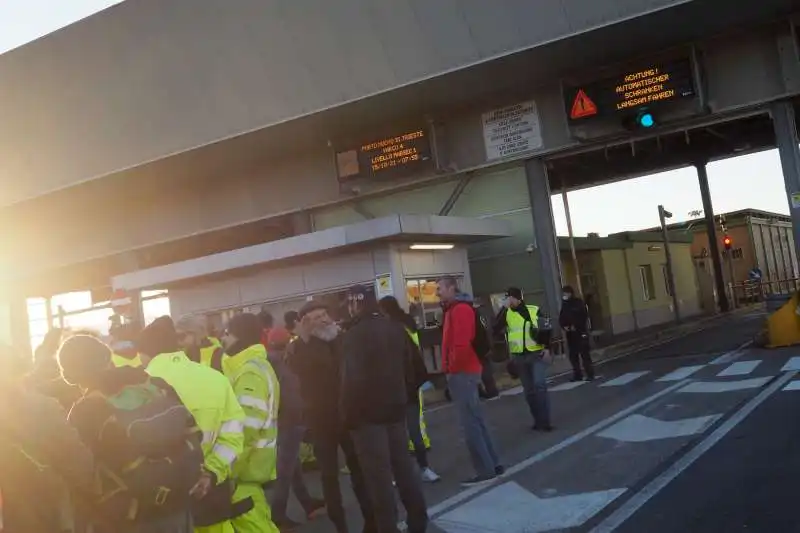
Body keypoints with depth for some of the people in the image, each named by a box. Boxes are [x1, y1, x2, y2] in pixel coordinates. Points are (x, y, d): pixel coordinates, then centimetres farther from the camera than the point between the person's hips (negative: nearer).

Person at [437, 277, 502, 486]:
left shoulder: (460, 309, -13)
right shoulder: (454, 310, 19)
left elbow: (462, 344, -23)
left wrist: (453, 368, -15)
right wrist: (452, 369, 13)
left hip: (462, 373, -10)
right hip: (465, 372, 10)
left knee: (470, 424, -7)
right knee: (476, 421, 13)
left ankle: (485, 471, -3)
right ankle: (493, 464, 19)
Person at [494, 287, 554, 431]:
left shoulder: (534, 311, -1)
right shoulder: (506, 314, 3)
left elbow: (547, 330, 1)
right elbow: (496, 328, -13)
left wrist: (547, 348, -9)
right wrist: (504, 308, -16)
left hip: (537, 354, -3)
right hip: (519, 357, 3)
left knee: (539, 385, -16)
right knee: (529, 390, 9)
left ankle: (544, 421, -11)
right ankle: (538, 421, 19)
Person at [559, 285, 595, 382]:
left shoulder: (578, 303, -2)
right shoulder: (564, 305, 13)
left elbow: (584, 316, -8)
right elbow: (561, 318, 11)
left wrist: (575, 326, -15)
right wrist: (564, 326, -9)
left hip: (581, 332, -5)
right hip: (570, 333, 5)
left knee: (584, 354, -7)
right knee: (573, 355, 5)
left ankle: (590, 374, -3)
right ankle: (577, 375, 13)